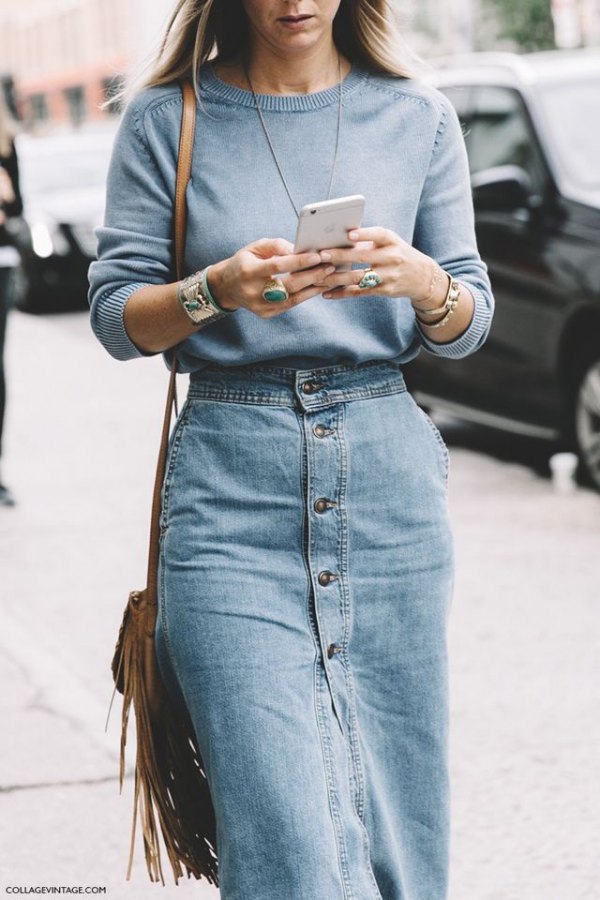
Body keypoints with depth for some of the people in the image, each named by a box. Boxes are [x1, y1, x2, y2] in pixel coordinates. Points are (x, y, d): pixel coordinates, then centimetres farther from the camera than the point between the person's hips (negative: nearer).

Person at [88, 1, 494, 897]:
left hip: (389, 472, 2)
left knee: (399, 818, 3)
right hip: (229, 487, -2)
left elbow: (469, 327, 9)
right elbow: (116, 318, 3)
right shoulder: (167, 119, 4)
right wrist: (215, 291, -17)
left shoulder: (417, 116, 8)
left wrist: (425, 282, -13)